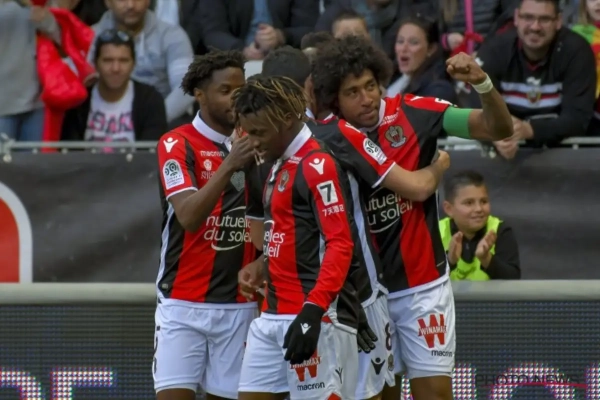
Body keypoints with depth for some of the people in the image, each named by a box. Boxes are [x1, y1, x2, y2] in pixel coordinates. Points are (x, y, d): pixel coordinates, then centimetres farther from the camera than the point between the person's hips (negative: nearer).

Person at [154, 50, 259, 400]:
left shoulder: (250, 145, 9)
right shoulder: (177, 144, -7)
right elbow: (188, 217, -20)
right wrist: (228, 166, -30)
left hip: (239, 305, 4)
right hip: (184, 304, -4)